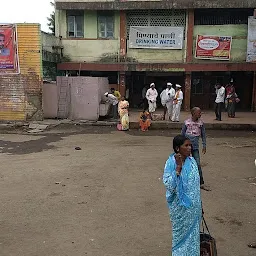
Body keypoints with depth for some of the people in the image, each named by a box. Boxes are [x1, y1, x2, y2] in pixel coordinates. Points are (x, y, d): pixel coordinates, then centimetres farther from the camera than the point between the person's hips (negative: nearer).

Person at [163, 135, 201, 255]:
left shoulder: (192, 160, -2)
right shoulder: (171, 163, -19)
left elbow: (196, 183, 9)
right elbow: (169, 185, -28)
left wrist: (199, 204, 14)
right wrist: (178, 167, -32)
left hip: (193, 206, 5)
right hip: (180, 207, -5)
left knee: (194, 232, 19)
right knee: (181, 233, 13)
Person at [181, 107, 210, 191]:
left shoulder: (201, 123, 0)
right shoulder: (186, 122, -6)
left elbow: (203, 135, 7)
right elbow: (182, 134, 3)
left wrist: (204, 146, 4)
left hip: (195, 147, 1)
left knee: (198, 164, -2)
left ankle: (201, 183, 6)